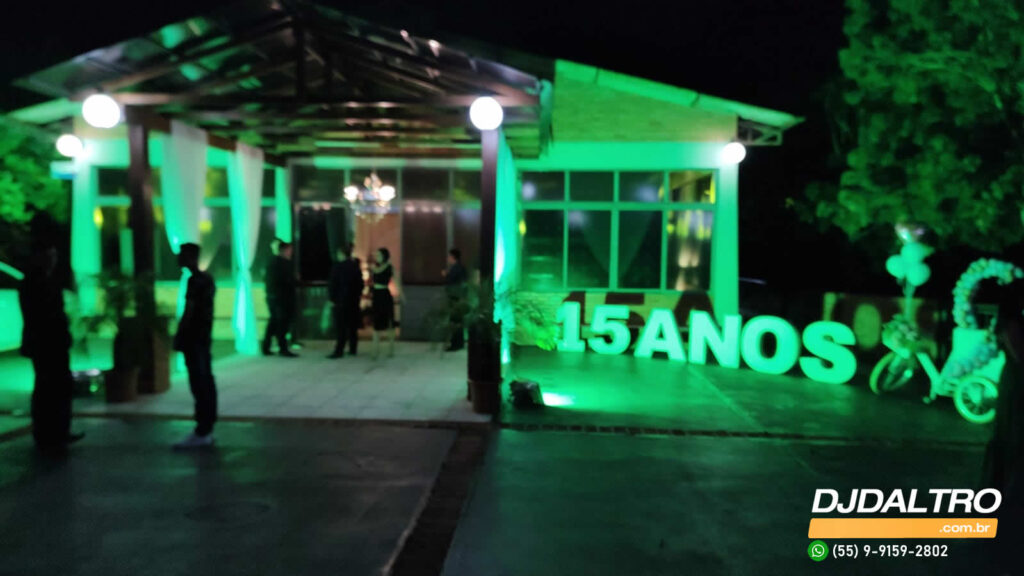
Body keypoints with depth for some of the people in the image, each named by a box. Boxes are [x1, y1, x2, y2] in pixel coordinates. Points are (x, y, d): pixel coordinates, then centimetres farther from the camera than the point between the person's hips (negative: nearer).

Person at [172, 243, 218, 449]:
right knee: (206, 381, 11)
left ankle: (202, 432, -6)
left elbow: (188, 312, -18)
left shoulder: (195, 280, -14)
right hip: (204, 336, 10)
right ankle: (208, 428, 17)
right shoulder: (207, 278, 14)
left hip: (194, 338, -10)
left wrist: (178, 337, -12)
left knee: (199, 383, -8)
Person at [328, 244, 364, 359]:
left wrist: (332, 298, -3)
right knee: (353, 325, 11)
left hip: (341, 300, -5)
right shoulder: (356, 266, 5)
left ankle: (339, 350, -8)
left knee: (341, 327, -5)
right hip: (354, 300, 5)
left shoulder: (337, 266, -10)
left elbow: (332, 284, -10)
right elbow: (361, 283, 9)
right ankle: (352, 349, 16)